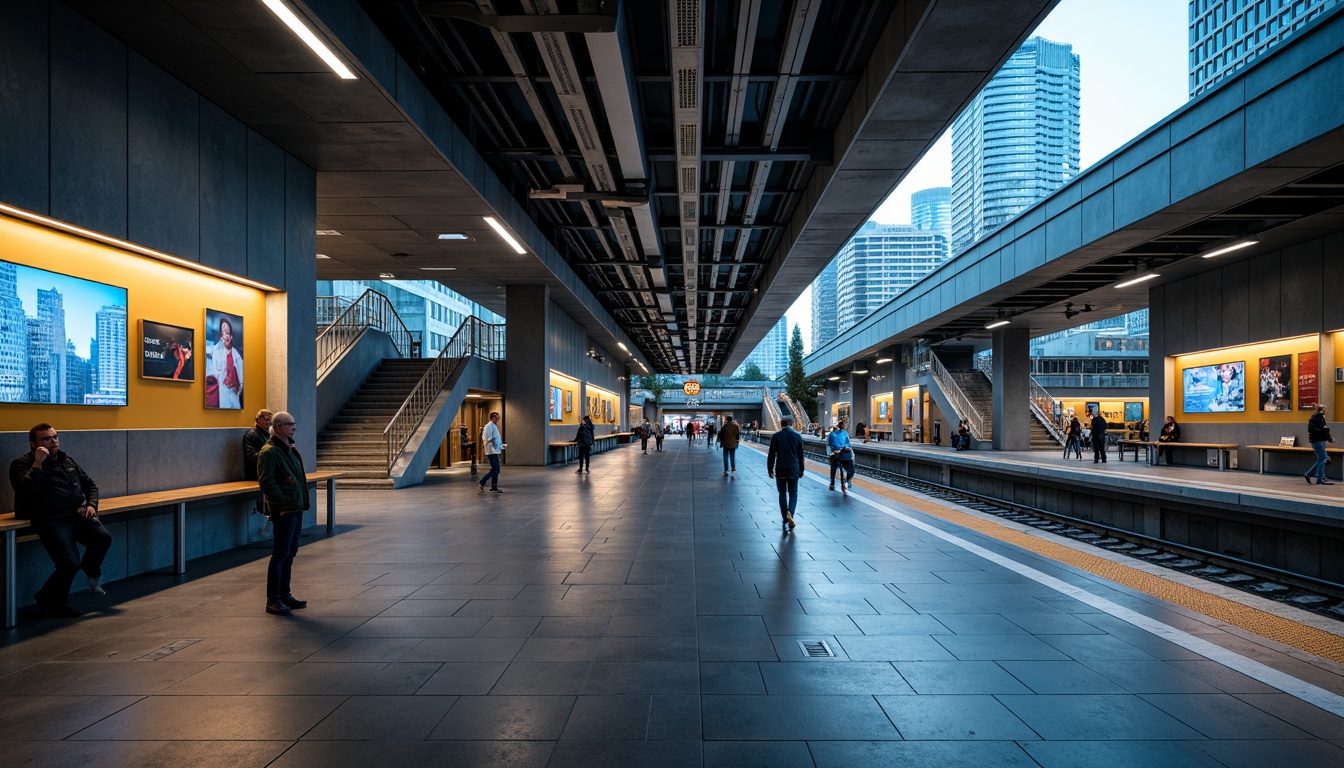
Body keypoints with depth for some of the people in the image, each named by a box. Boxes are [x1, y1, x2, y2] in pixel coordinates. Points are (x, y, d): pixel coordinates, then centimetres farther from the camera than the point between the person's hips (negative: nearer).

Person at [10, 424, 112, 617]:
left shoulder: (67, 460, 20)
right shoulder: (22, 464, 3)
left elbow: (90, 484, 28)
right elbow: (25, 490, -17)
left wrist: (92, 505, 11)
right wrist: (38, 464, -16)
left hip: (78, 516, 5)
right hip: (51, 521, -5)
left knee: (103, 537, -23)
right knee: (70, 563, -20)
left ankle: (92, 573, 10)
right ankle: (50, 601, 9)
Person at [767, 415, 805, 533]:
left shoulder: (776, 436, -5)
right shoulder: (797, 436, -1)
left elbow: (771, 455, -4)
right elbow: (801, 455, 5)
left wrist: (770, 469, 4)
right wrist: (801, 470, 14)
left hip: (780, 470, -1)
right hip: (793, 470, 1)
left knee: (782, 494, 9)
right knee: (793, 493, 13)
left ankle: (786, 522, 7)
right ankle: (790, 513, -14)